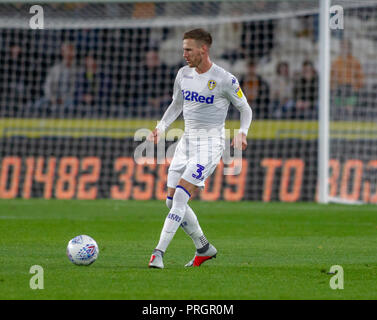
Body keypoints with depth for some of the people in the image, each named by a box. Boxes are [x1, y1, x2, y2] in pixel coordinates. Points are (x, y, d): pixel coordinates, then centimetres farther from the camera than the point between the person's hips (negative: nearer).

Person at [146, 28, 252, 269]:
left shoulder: (224, 80, -11)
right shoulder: (184, 74, 6)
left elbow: (245, 108, 0)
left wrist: (242, 132, -17)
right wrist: (161, 127, 7)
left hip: (210, 144, -7)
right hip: (187, 141, 7)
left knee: (180, 196, -19)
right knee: (173, 201, 4)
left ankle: (159, 252, -22)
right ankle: (204, 248, 21)